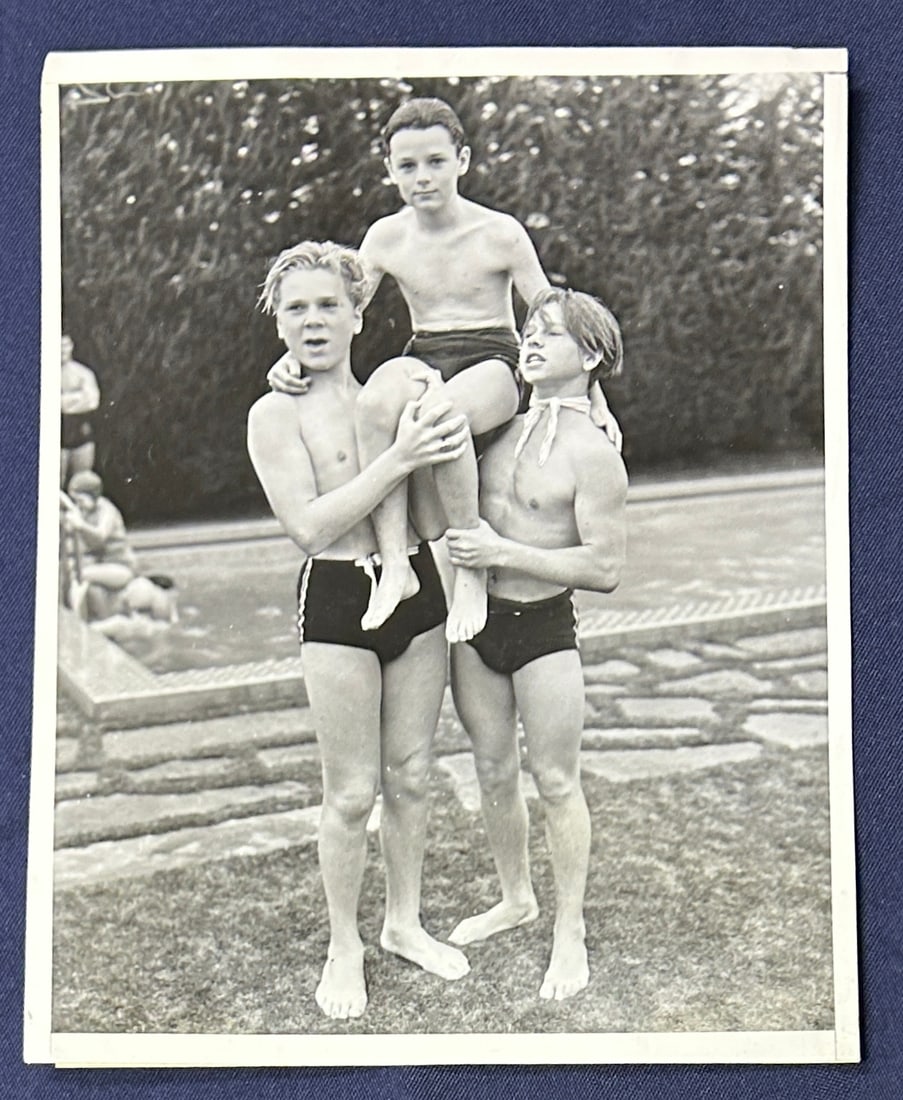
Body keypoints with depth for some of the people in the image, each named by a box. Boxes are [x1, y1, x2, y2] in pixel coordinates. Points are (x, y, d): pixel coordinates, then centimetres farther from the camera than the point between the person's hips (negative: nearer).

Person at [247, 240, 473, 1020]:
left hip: (417, 589, 5)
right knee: (353, 792, 3)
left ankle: (404, 922, 33)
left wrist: (444, 449, -1)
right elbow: (310, 525, -17)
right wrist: (398, 460, -21)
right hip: (338, 603, -4)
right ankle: (344, 947, 23)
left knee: (411, 775, 14)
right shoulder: (277, 415, -5)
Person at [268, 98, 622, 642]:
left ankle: (471, 565, -25)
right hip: (424, 358, 3)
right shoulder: (385, 238, 7)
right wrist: (294, 358, -10)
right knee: (377, 401, -36)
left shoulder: (499, 233, -2)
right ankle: (394, 563, -33)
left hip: (492, 362, -3)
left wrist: (594, 400, -3)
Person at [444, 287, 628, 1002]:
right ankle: (516, 898, 37)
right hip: (476, 621, 6)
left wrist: (501, 552, -19)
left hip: (545, 627, -6)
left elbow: (605, 569, -17)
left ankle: (570, 930, 22)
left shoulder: (594, 455, -12)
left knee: (556, 781, 5)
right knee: (493, 770, 17)